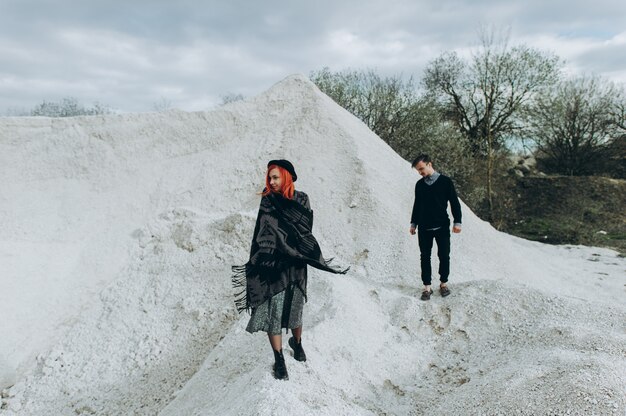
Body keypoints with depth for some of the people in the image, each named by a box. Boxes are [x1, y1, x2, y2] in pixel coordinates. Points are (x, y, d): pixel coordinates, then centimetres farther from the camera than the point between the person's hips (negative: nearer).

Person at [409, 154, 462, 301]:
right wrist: (413, 223, 16)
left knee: (444, 256, 2)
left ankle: (444, 283, 20)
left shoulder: (445, 181, -2)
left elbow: (454, 202, -1)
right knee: (425, 257, 2)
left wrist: (457, 221, -8)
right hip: (424, 228, 3)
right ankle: (427, 287, 9)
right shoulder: (419, 184, 8)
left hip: (442, 227, -2)